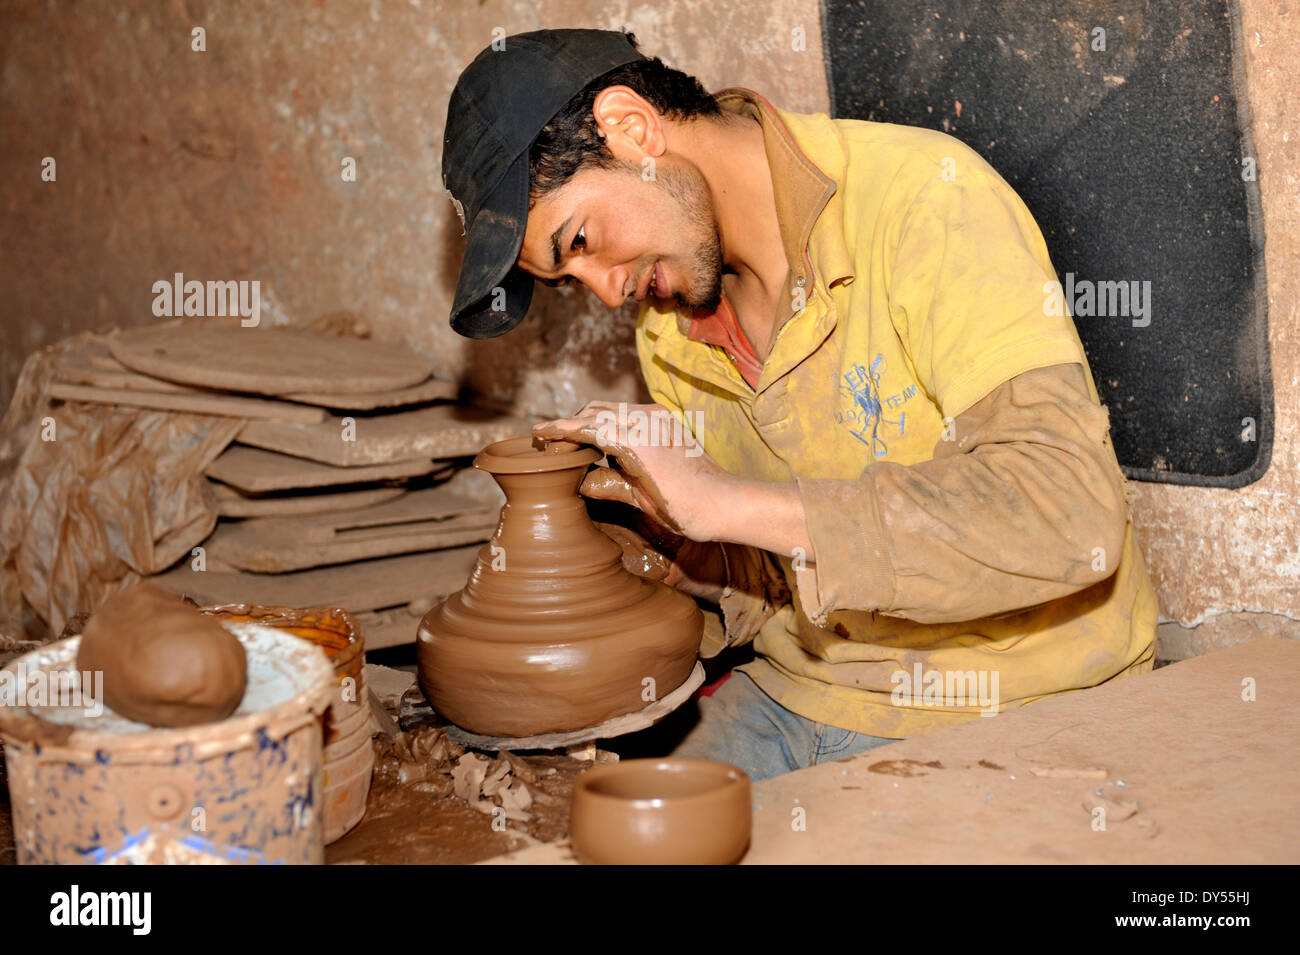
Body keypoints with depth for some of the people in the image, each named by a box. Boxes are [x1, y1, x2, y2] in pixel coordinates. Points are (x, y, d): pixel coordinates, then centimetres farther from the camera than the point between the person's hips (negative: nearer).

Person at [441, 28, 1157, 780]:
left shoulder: (927, 200, -18)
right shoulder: (668, 322, 4)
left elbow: (1069, 512, -30)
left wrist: (732, 504, -29)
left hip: (1013, 718, -6)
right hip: (797, 696, 6)